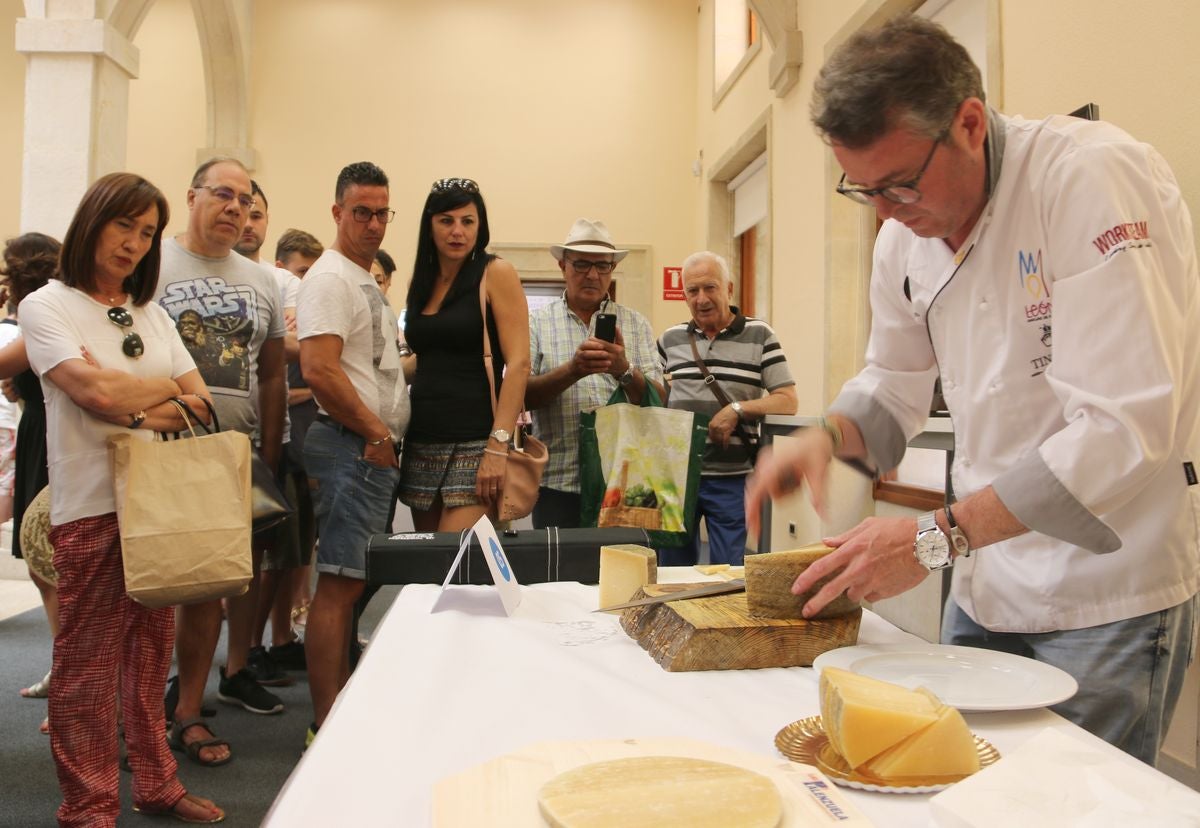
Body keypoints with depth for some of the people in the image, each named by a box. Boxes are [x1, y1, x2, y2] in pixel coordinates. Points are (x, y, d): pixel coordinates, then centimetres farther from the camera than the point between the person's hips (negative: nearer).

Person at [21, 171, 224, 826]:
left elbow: (198, 403, 8)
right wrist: (168, 389, -2)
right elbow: (97, 392, -16)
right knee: (88, 665, 1)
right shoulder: (47, 305, -1)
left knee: (152, 651, 12)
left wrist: (135, 412, -10)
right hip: (91, 506, -5)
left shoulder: (151, 314, 15)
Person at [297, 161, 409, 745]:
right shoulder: (331, 278, -10)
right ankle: (327, 728, -2)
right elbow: (319, 369, -22)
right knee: (340, 584, -8)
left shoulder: (368, 282, 21)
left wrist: (385, 437, 14)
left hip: (377, 450, 10)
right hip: (351, 448, -10)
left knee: (350, 584, 14)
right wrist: (375, 433, -15)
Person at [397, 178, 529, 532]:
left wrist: (498, 446, -20)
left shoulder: (495, 273, -5)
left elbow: (518, 363, -13)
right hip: (422, 442, 6)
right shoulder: (420, 282, 13)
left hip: (474, 445, -6)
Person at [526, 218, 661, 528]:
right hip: (559, 482, -1)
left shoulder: (636, 324, 10)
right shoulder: (538, 322, 6)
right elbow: (522, 395, -6)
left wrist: (624, 370, -19)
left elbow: (657, 400, 1)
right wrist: (572, 370, -22)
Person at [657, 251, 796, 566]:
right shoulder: (669, 339, 11)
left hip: (731, 480, -3)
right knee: (672, 571, 12)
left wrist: (737, 409, -16)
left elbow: (788, 401, -4)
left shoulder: (759, 336, 2)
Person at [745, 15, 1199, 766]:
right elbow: (896, 382, 12)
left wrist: (937, 538, -28)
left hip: (1109, 588, -7)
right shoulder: (908, 233, 0)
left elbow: (1123, 428, -28)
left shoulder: (1094, 178, -22)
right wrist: (827, 437, -10)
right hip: (987, 581, 7)